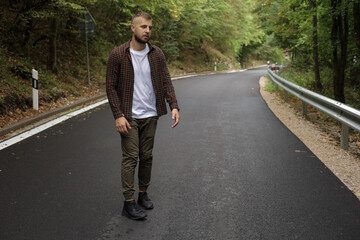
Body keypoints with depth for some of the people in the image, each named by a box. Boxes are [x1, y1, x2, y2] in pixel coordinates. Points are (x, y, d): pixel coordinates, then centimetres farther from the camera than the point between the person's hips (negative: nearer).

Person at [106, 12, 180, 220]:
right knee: (130, 158, -1)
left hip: (150, 116, 4)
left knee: (147, 156, 12)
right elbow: (111, 87, -7)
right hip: (129, 117, -3)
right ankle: (129, 203, 7)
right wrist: (118, 115, -14)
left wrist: (174, 106, -14)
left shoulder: (157, 54, 2)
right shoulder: (118, 55, -8)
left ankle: (143, 194, 27)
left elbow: (166, 82, 1)